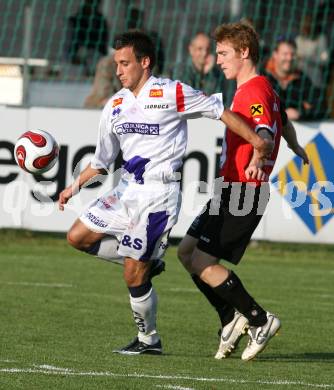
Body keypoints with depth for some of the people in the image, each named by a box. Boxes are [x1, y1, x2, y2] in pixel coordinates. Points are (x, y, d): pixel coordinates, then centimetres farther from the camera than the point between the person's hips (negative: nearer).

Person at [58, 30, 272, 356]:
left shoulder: (170, 93, -9)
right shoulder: (115, 105, 11)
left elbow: (219, 111, -5)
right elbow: (102, 159, 21)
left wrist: (257, 142, -10)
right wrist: (74, 188, 14)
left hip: (158, 194, -7)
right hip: (126, 189, 8)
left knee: (134, 276, -5)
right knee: (78, 237, 3)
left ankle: (149, 339, 15)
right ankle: (147, 261, 14)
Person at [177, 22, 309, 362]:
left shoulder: (254, 92, -15)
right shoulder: (261, 89, 17)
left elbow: (265, 130, -34)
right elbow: (283, 119, 38)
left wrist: (258, 159, -57)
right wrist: (295, 147, 59)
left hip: (243, 191, -10)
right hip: (231, 191, 10)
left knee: (204, 263, -14)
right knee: (187, 252, 9)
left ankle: (260, 320, -5)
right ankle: (232, 321, 11)